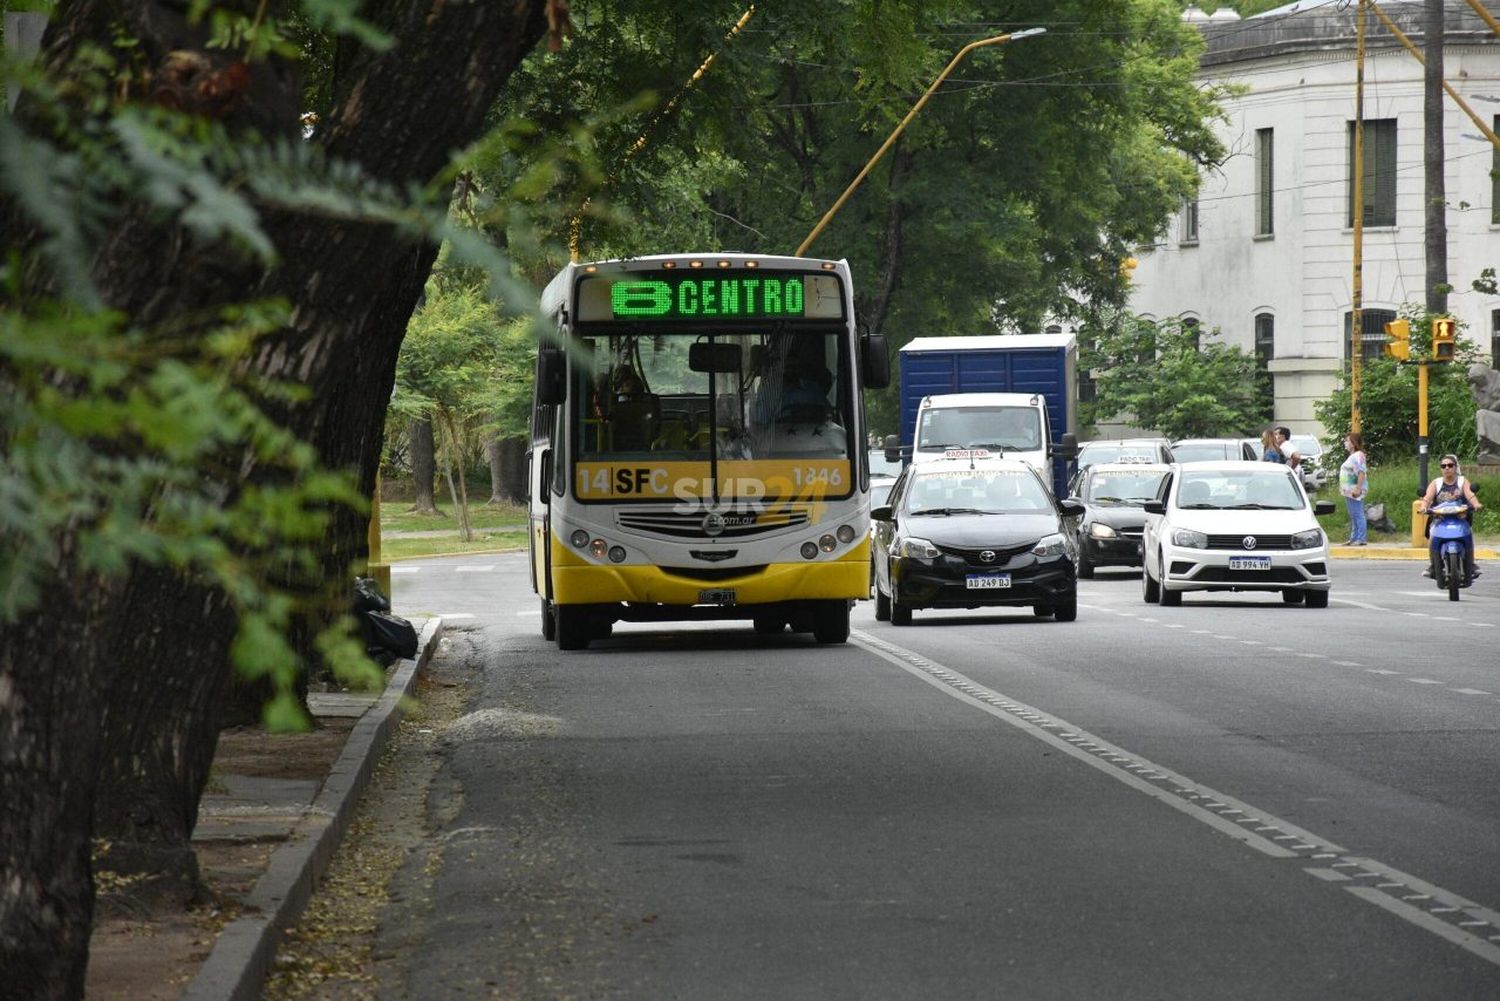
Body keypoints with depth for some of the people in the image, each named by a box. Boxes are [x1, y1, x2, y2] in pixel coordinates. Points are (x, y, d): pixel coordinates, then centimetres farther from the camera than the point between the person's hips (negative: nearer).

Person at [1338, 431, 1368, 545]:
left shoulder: (1358, 456, -13)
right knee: (1353, 516, 14)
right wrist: (1343, 487, 22)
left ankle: (1361, 539, -9)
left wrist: (1358, 488, -26)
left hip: (1355, 491, -11)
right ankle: (1353, 538, 19)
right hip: (1349, 491, 11)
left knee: (1358, 515, -9)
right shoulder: (1352, 456, 19)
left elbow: (1361, 473, -22)